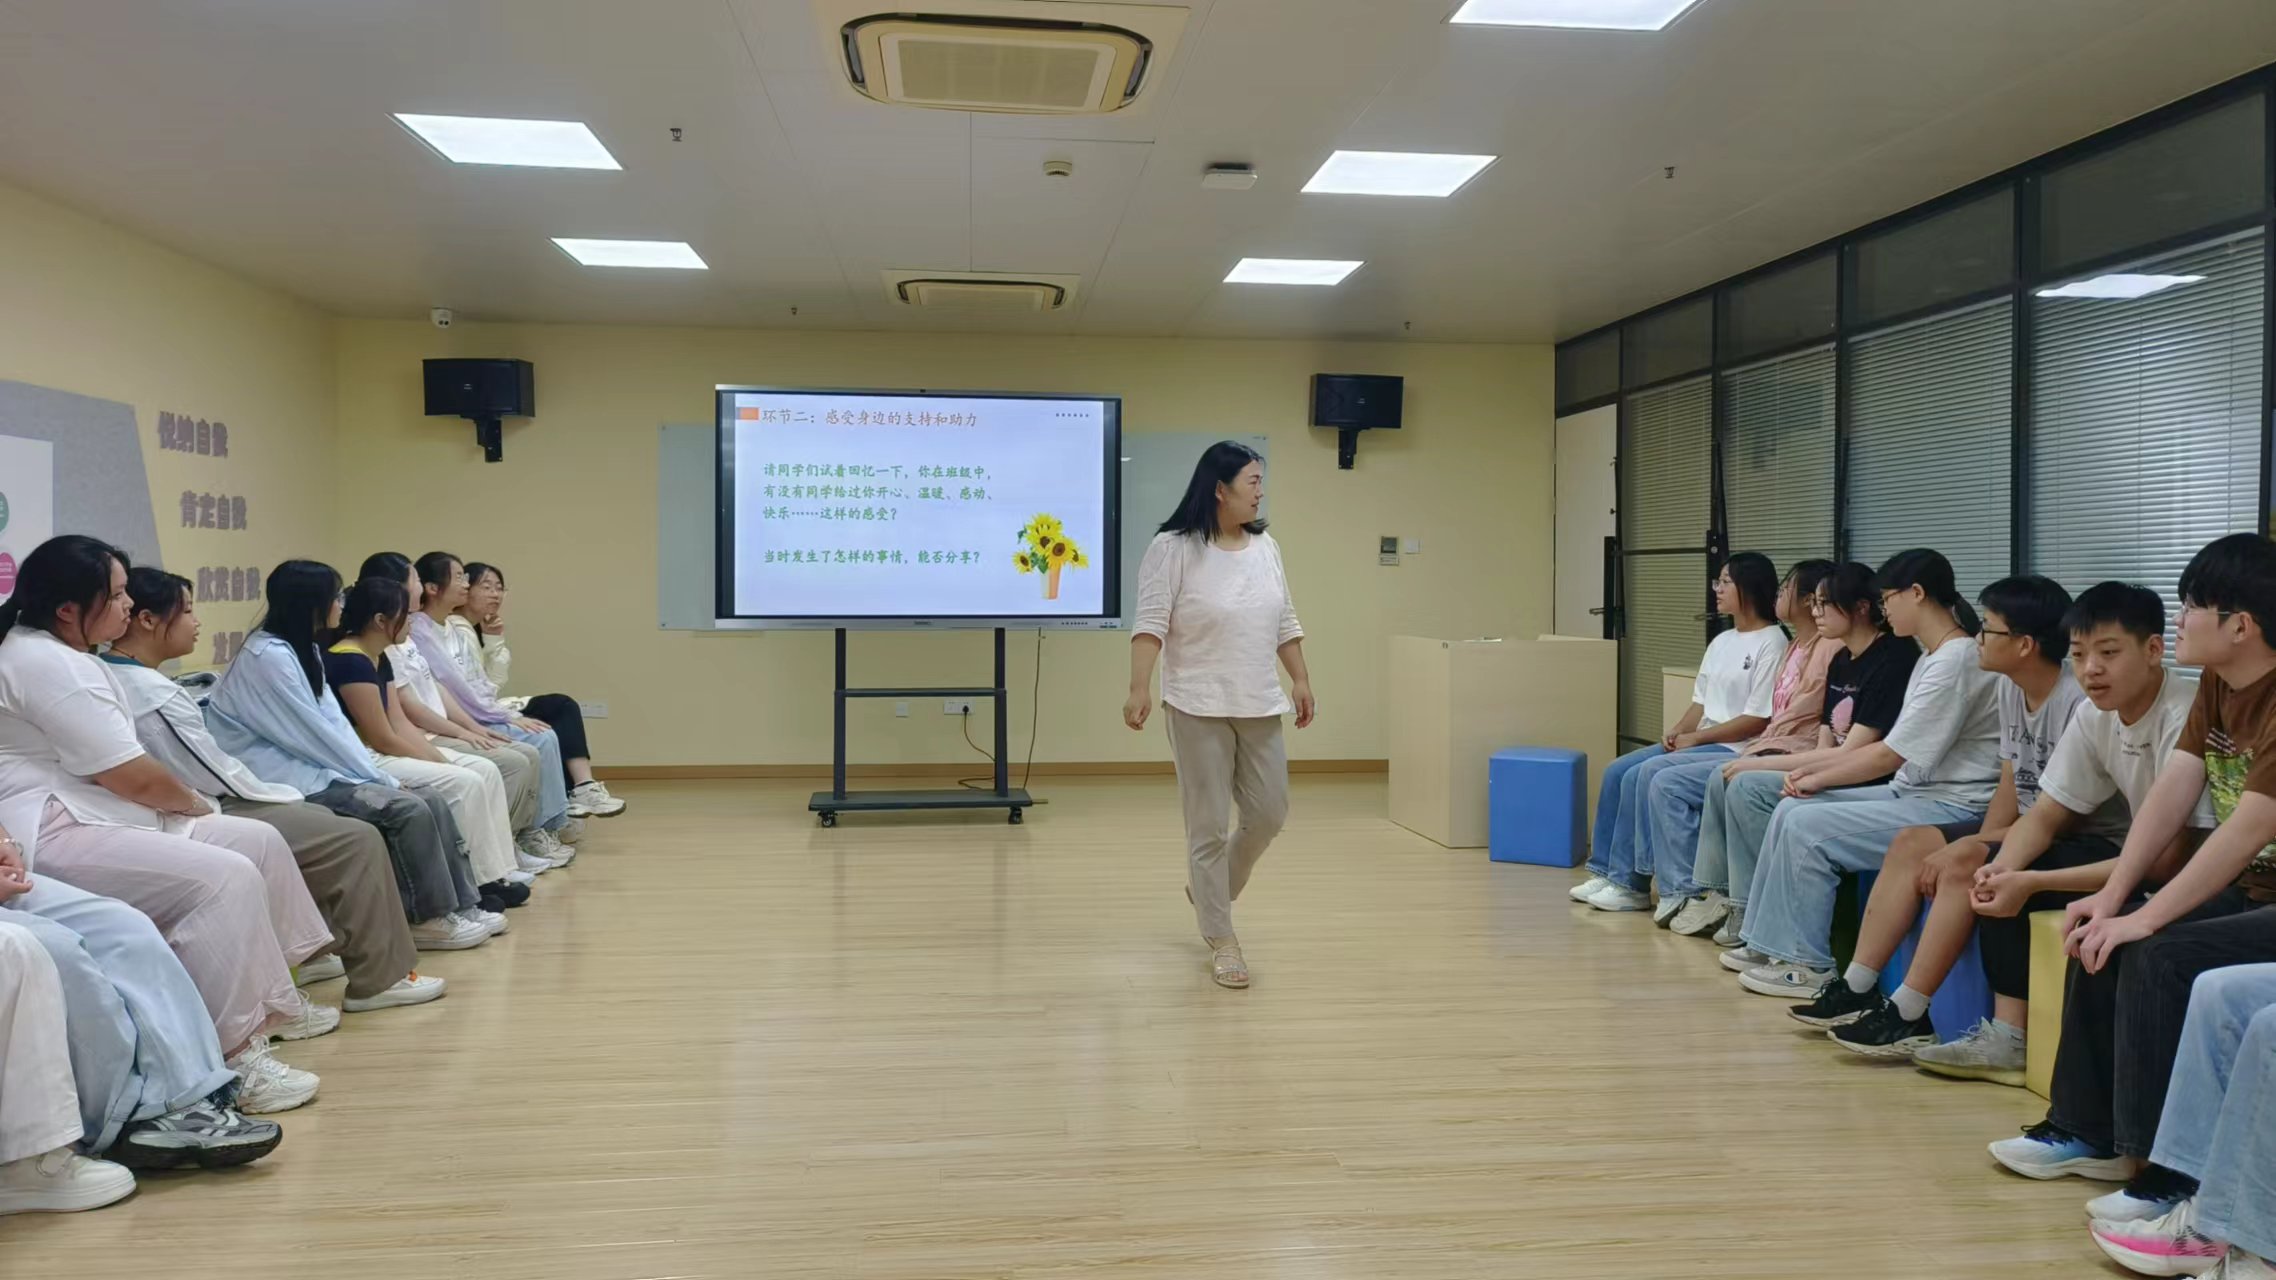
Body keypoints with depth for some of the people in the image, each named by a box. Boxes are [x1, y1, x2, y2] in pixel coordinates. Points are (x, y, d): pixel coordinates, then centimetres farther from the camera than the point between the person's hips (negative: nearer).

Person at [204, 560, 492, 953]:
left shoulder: (303, 650, 13)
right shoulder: (268, 656, -17)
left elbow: (335, 723, 8)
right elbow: (315, 735, -17)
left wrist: (378, 773, -3)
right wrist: (380, 780, -11)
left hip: (316, 765, 9)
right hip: (288, 779, -9)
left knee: (433, 801, -4)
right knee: (408, 810, -22)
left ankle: (456, 904, -1)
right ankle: (426, 919, -10)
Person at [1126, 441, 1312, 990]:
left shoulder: (1265, 546, 9)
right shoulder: (1173, 548, -10)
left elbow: (1284, 622, 15)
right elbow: (1150, 624, -16)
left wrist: (1301, 681, 13)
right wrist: (1139, 688, -25)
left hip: (1259, 707, 6)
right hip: (1198, 709, -6)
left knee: (1268, 814, 9)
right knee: (1208, 826, 0)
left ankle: (1208, 891, 33)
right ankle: (1221, 939, 10)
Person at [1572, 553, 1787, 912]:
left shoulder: (1771, 644, -11)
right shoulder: (1721, 642, 16)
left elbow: (1759, 718, -16)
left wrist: (1695, 737, -14)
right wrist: (1677, 731, -2)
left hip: (1734, 749, -9)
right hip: (1698, 743, 9)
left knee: (1645, 775, -23)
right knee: (1616, 772, -4)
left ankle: (1630, 883, -15)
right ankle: (1605, 871, -1)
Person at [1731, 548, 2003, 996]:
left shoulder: (1957, 661, -19)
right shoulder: (1933, 657, 14)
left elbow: (1889, 756, -18)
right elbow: (1894, 750, 15)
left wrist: (1819, 779, -4)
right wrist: (1819, 770, 6)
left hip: (1953, 807, -10)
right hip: (1914, 791, 10)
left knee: (1806, 827, -17)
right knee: (1789, 810, 1)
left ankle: (1808, 965, -4)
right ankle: (1773, 942, 6)